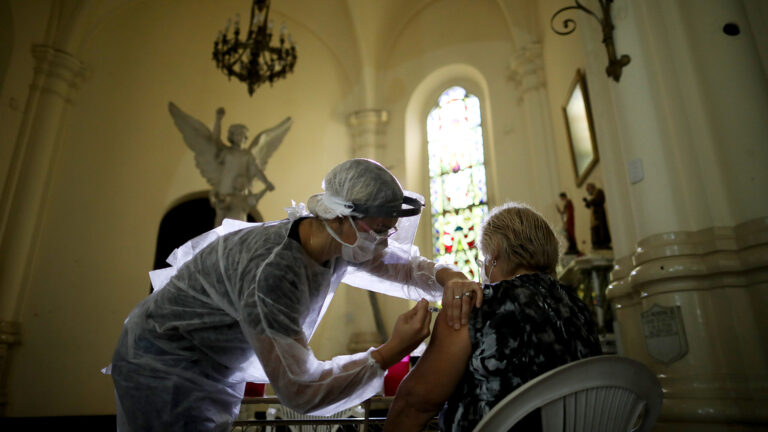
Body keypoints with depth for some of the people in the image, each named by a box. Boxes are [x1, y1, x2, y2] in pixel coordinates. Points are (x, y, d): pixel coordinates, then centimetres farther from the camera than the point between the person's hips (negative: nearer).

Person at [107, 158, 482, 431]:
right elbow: (300, 390, -34)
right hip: (166, 369, -7)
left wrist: (450, 278, -23)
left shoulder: (341, 242, -13)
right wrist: (390, 354, -30)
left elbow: (408, 267, -2)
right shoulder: (271, 272, -37)